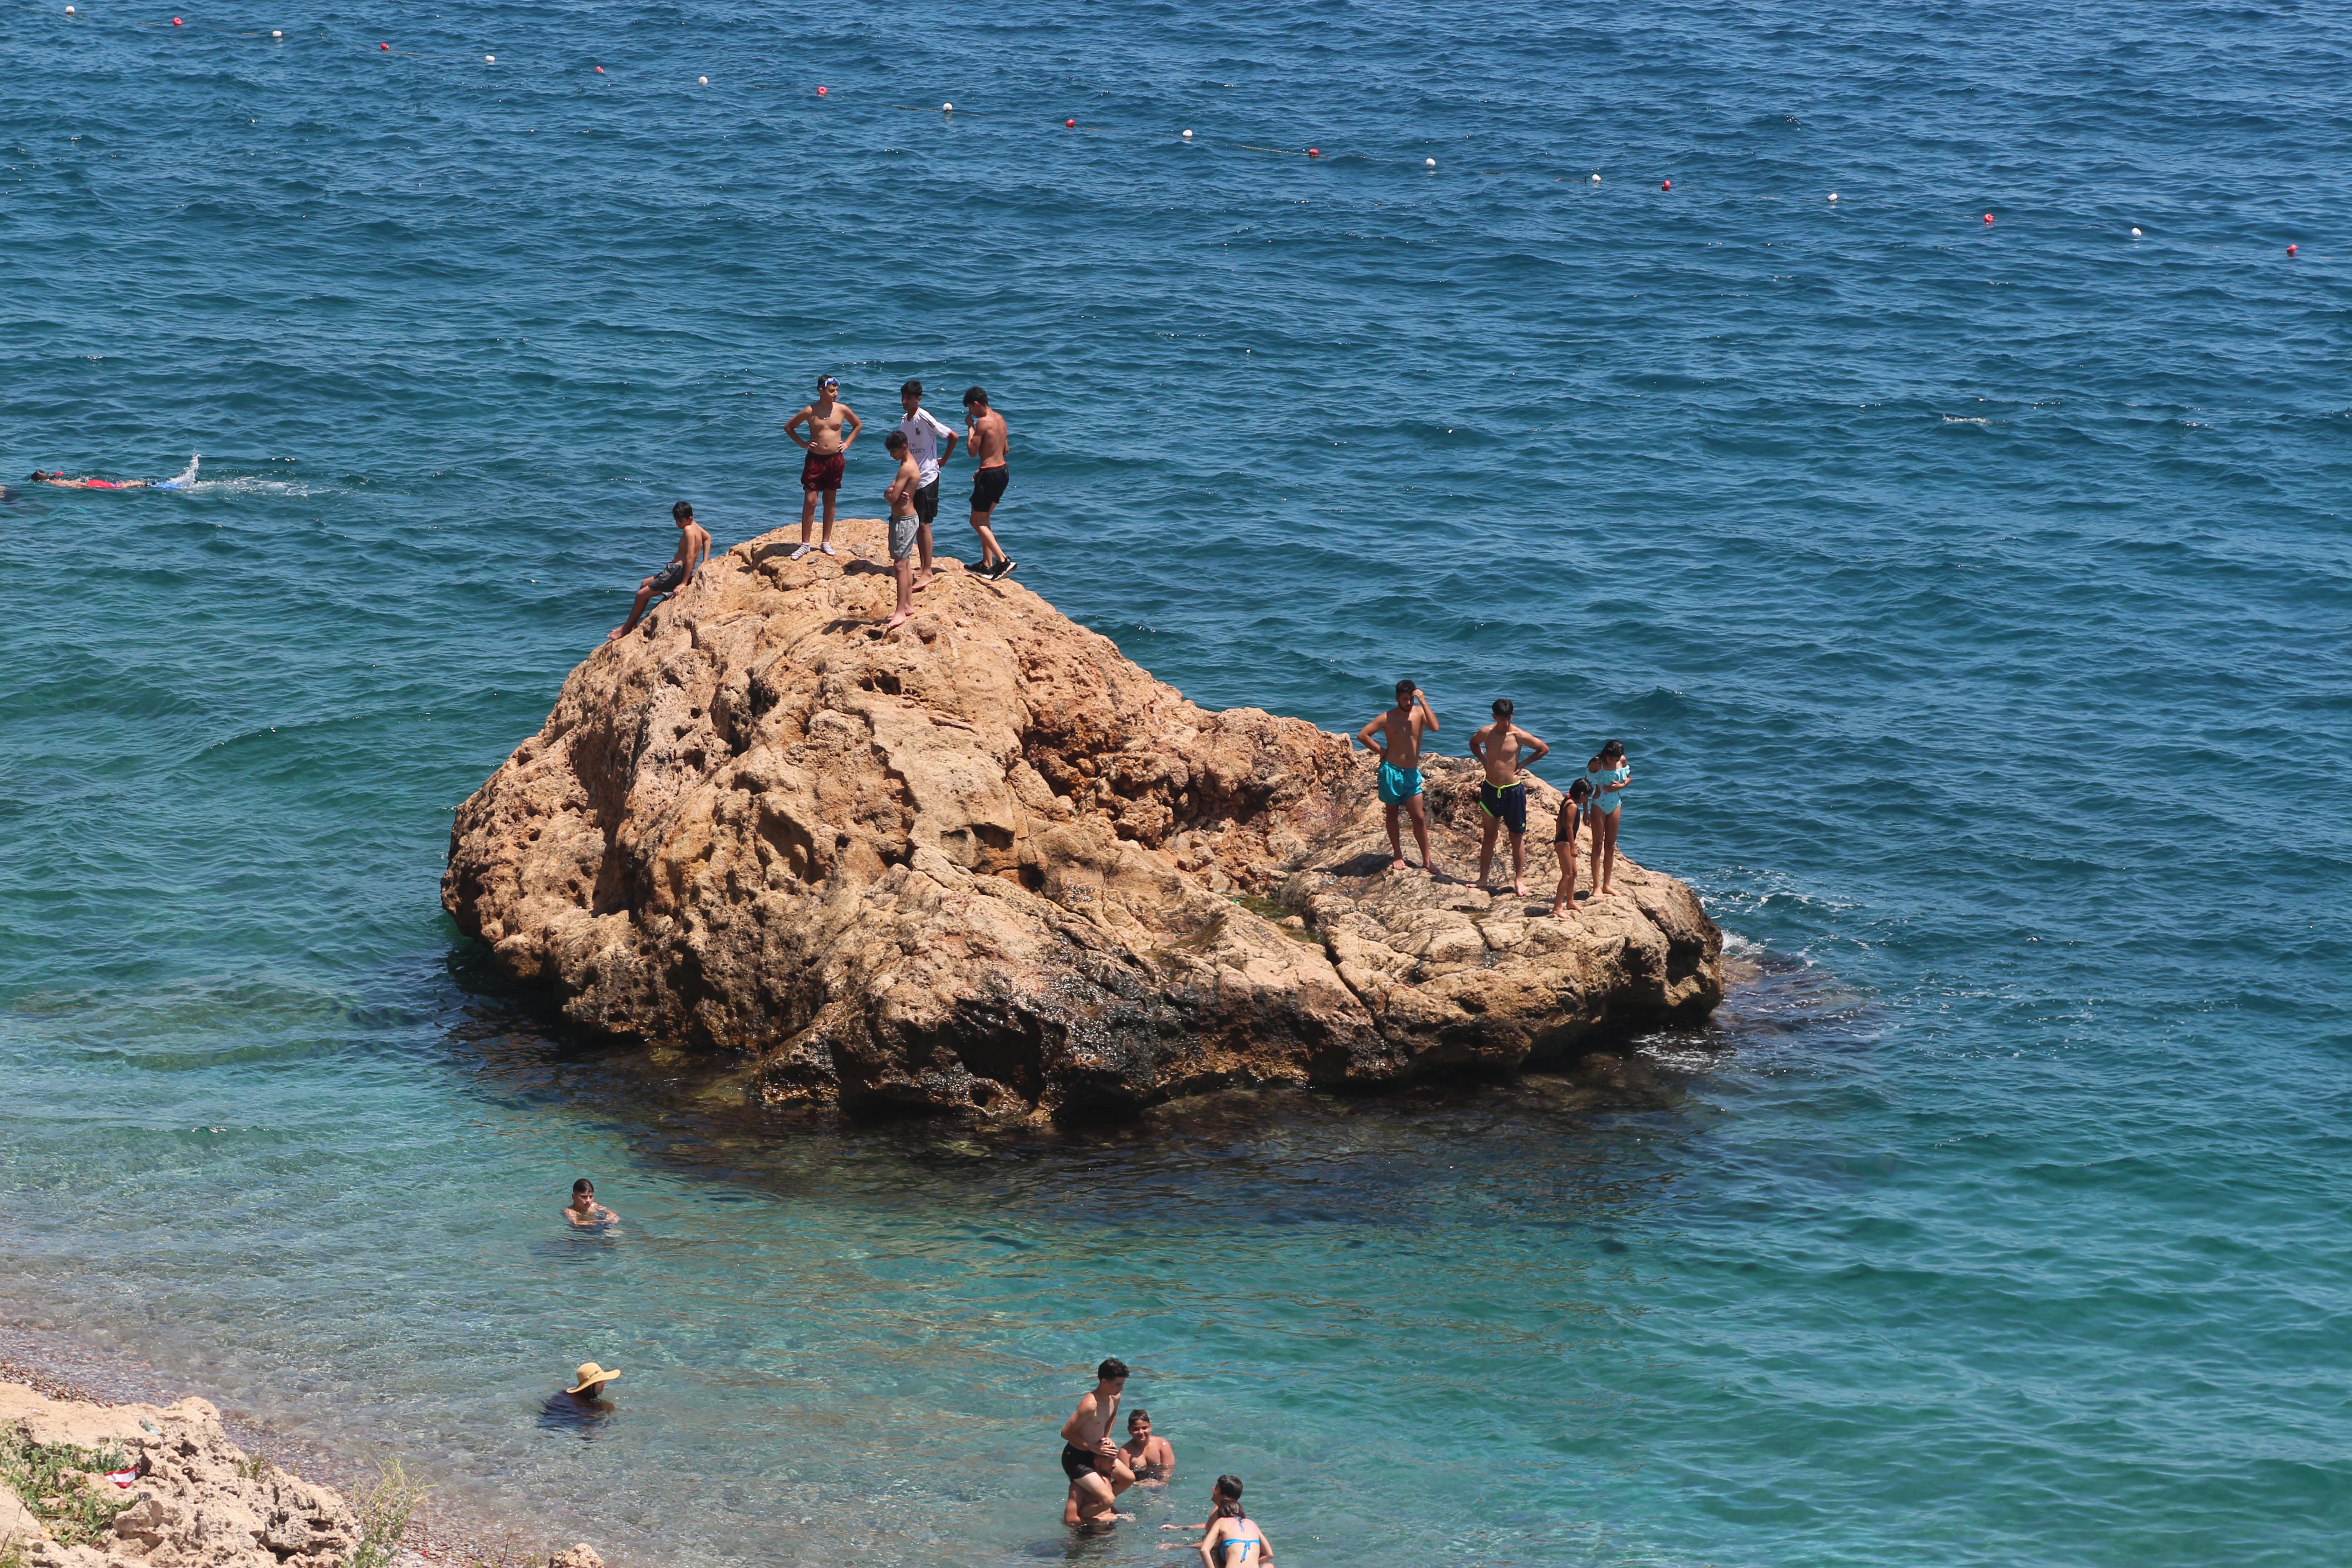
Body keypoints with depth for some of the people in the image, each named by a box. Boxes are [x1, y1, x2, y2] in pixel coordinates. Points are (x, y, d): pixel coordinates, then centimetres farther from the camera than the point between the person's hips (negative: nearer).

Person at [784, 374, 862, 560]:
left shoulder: (842, 410, -2)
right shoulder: (810, 412, -7)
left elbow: (858, 425, 17)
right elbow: (788, 427, 6)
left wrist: (848, 443, 7)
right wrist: (802, 444, -1)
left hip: (836, 460, 2)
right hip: (815, 459, -2)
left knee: (830, 501, 10)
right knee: (810, 501, -4)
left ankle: (826, 542, 20)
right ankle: (805, 544, 3)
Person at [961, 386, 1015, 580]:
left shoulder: (983, 422, -18)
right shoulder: (999, 418, 9)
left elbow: (972, 451, -15)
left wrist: (970, 427, -5)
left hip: (989, 476, -9)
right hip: (1003, 471, 9)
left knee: (977, 522, 0)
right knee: (984, 519, 20)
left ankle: (1003, 560, -13)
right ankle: (987, 564, 23)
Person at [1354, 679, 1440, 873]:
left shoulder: (1419, 712, -2)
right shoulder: (1388, 718, -8)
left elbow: (1435, 727, -21)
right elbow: (1362, 735, -7)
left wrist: (1423, 702, -23)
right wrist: (1381, 751, -5)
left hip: (1412, 773, 2)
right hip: (1392, 771, -2)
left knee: (1419, 818, 2)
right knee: (1392, 813, 11)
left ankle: (1427, 860, 8)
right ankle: (1397, 856, 23)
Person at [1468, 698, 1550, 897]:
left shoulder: (1519, 736, -11)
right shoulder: (1486, 733, -3)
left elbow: (1545, 749, 1)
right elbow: (1474, 743, 21)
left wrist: (1523, 764, -3)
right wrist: (1483, 760, 6)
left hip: (1513, 790, -3)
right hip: (1491, 789, 3)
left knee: (1517, 837, 2)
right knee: (1489, 836, 12)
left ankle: (1519, 880, 9)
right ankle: (1483, 878, 19)